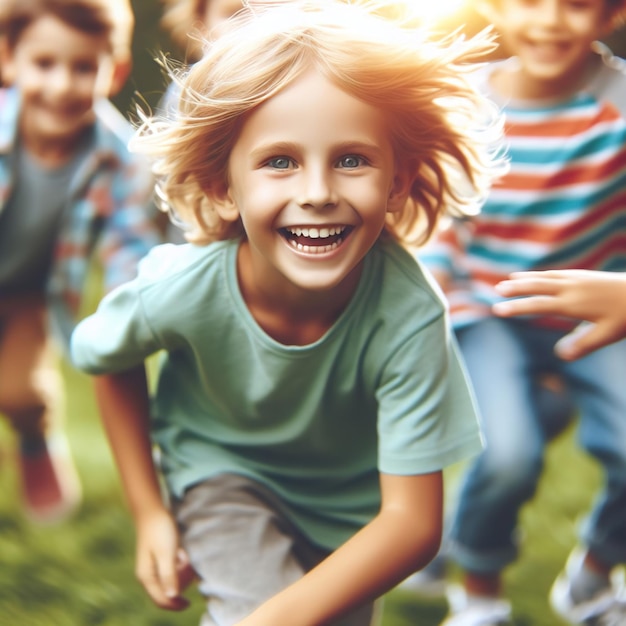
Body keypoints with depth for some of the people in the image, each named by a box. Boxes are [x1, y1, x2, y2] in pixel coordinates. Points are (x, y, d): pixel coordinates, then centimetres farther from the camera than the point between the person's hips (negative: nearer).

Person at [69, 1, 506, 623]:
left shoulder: (407, 314, -35)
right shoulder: (182, 289, -31)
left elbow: (412, 521, -29)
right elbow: (110, 361, -5)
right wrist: (147, 511, -5)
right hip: (220, 466, -1)